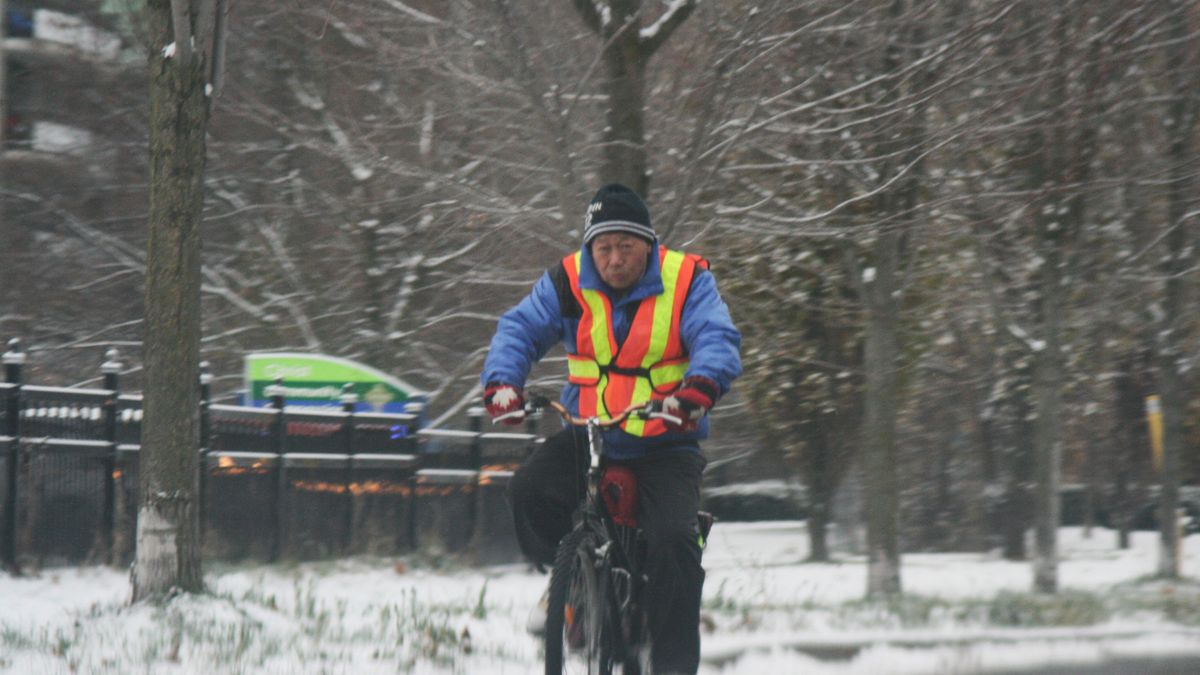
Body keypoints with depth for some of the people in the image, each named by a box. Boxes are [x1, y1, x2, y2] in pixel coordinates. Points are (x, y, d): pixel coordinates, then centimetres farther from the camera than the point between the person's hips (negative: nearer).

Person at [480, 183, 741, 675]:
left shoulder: (686, 280, -6)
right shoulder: (568, 282, 1)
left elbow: (717, 339, -17)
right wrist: (501, 381, -24)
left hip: (665, 444, -2)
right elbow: (520, 328, -3)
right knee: (529, 491, -24)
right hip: (589, 437, 2)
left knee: (673, 541, -23)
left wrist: (699, 387, -39)